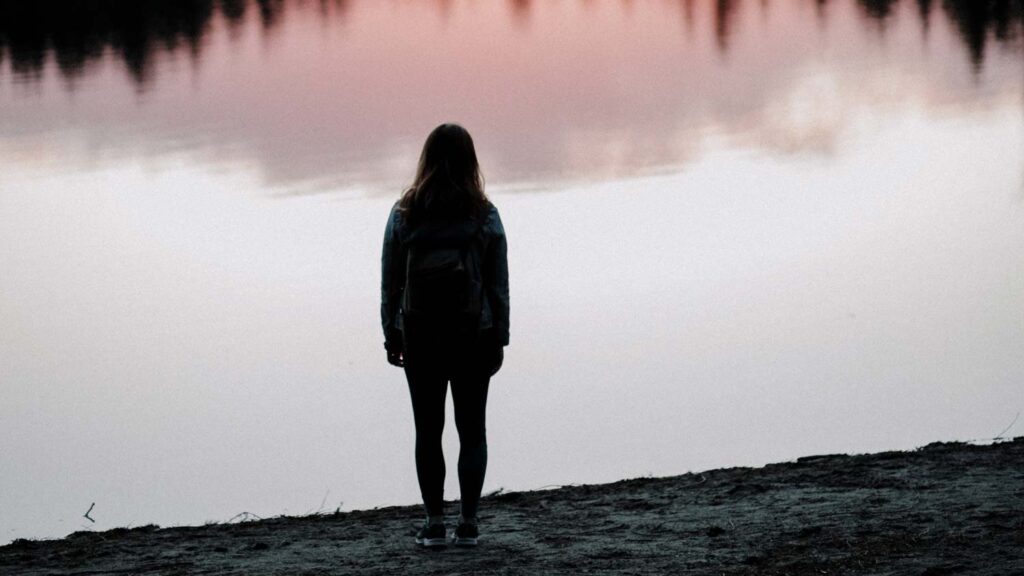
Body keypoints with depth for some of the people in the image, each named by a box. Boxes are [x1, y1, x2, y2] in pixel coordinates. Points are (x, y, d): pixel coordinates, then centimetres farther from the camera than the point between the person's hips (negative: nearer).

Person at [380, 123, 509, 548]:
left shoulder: (405, 214, -4)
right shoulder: (484, 215, -5)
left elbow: (390, 282, -1)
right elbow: (498, 285, -2)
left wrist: (391, 336, 7)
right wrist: (499, 338, 7)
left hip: (419, 337, 0)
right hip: (474, 337, 0)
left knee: (428, 430, 7)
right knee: (471, 429, 8)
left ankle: (434, 523, 5)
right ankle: (468, 523, 5)